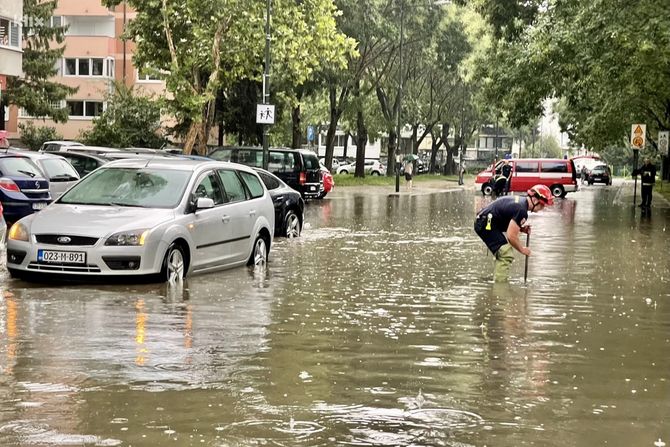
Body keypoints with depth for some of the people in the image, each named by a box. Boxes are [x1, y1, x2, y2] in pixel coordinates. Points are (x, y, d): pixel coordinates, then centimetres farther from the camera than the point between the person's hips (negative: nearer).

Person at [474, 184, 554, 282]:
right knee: (506, 256, -14)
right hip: (486, 224, -11)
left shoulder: (521, 200, 9)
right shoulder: (521, 210, -22)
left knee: (503, 255, 21)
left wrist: (521, 228, 6)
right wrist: (522, 249, -4)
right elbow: (511, 236, -21)